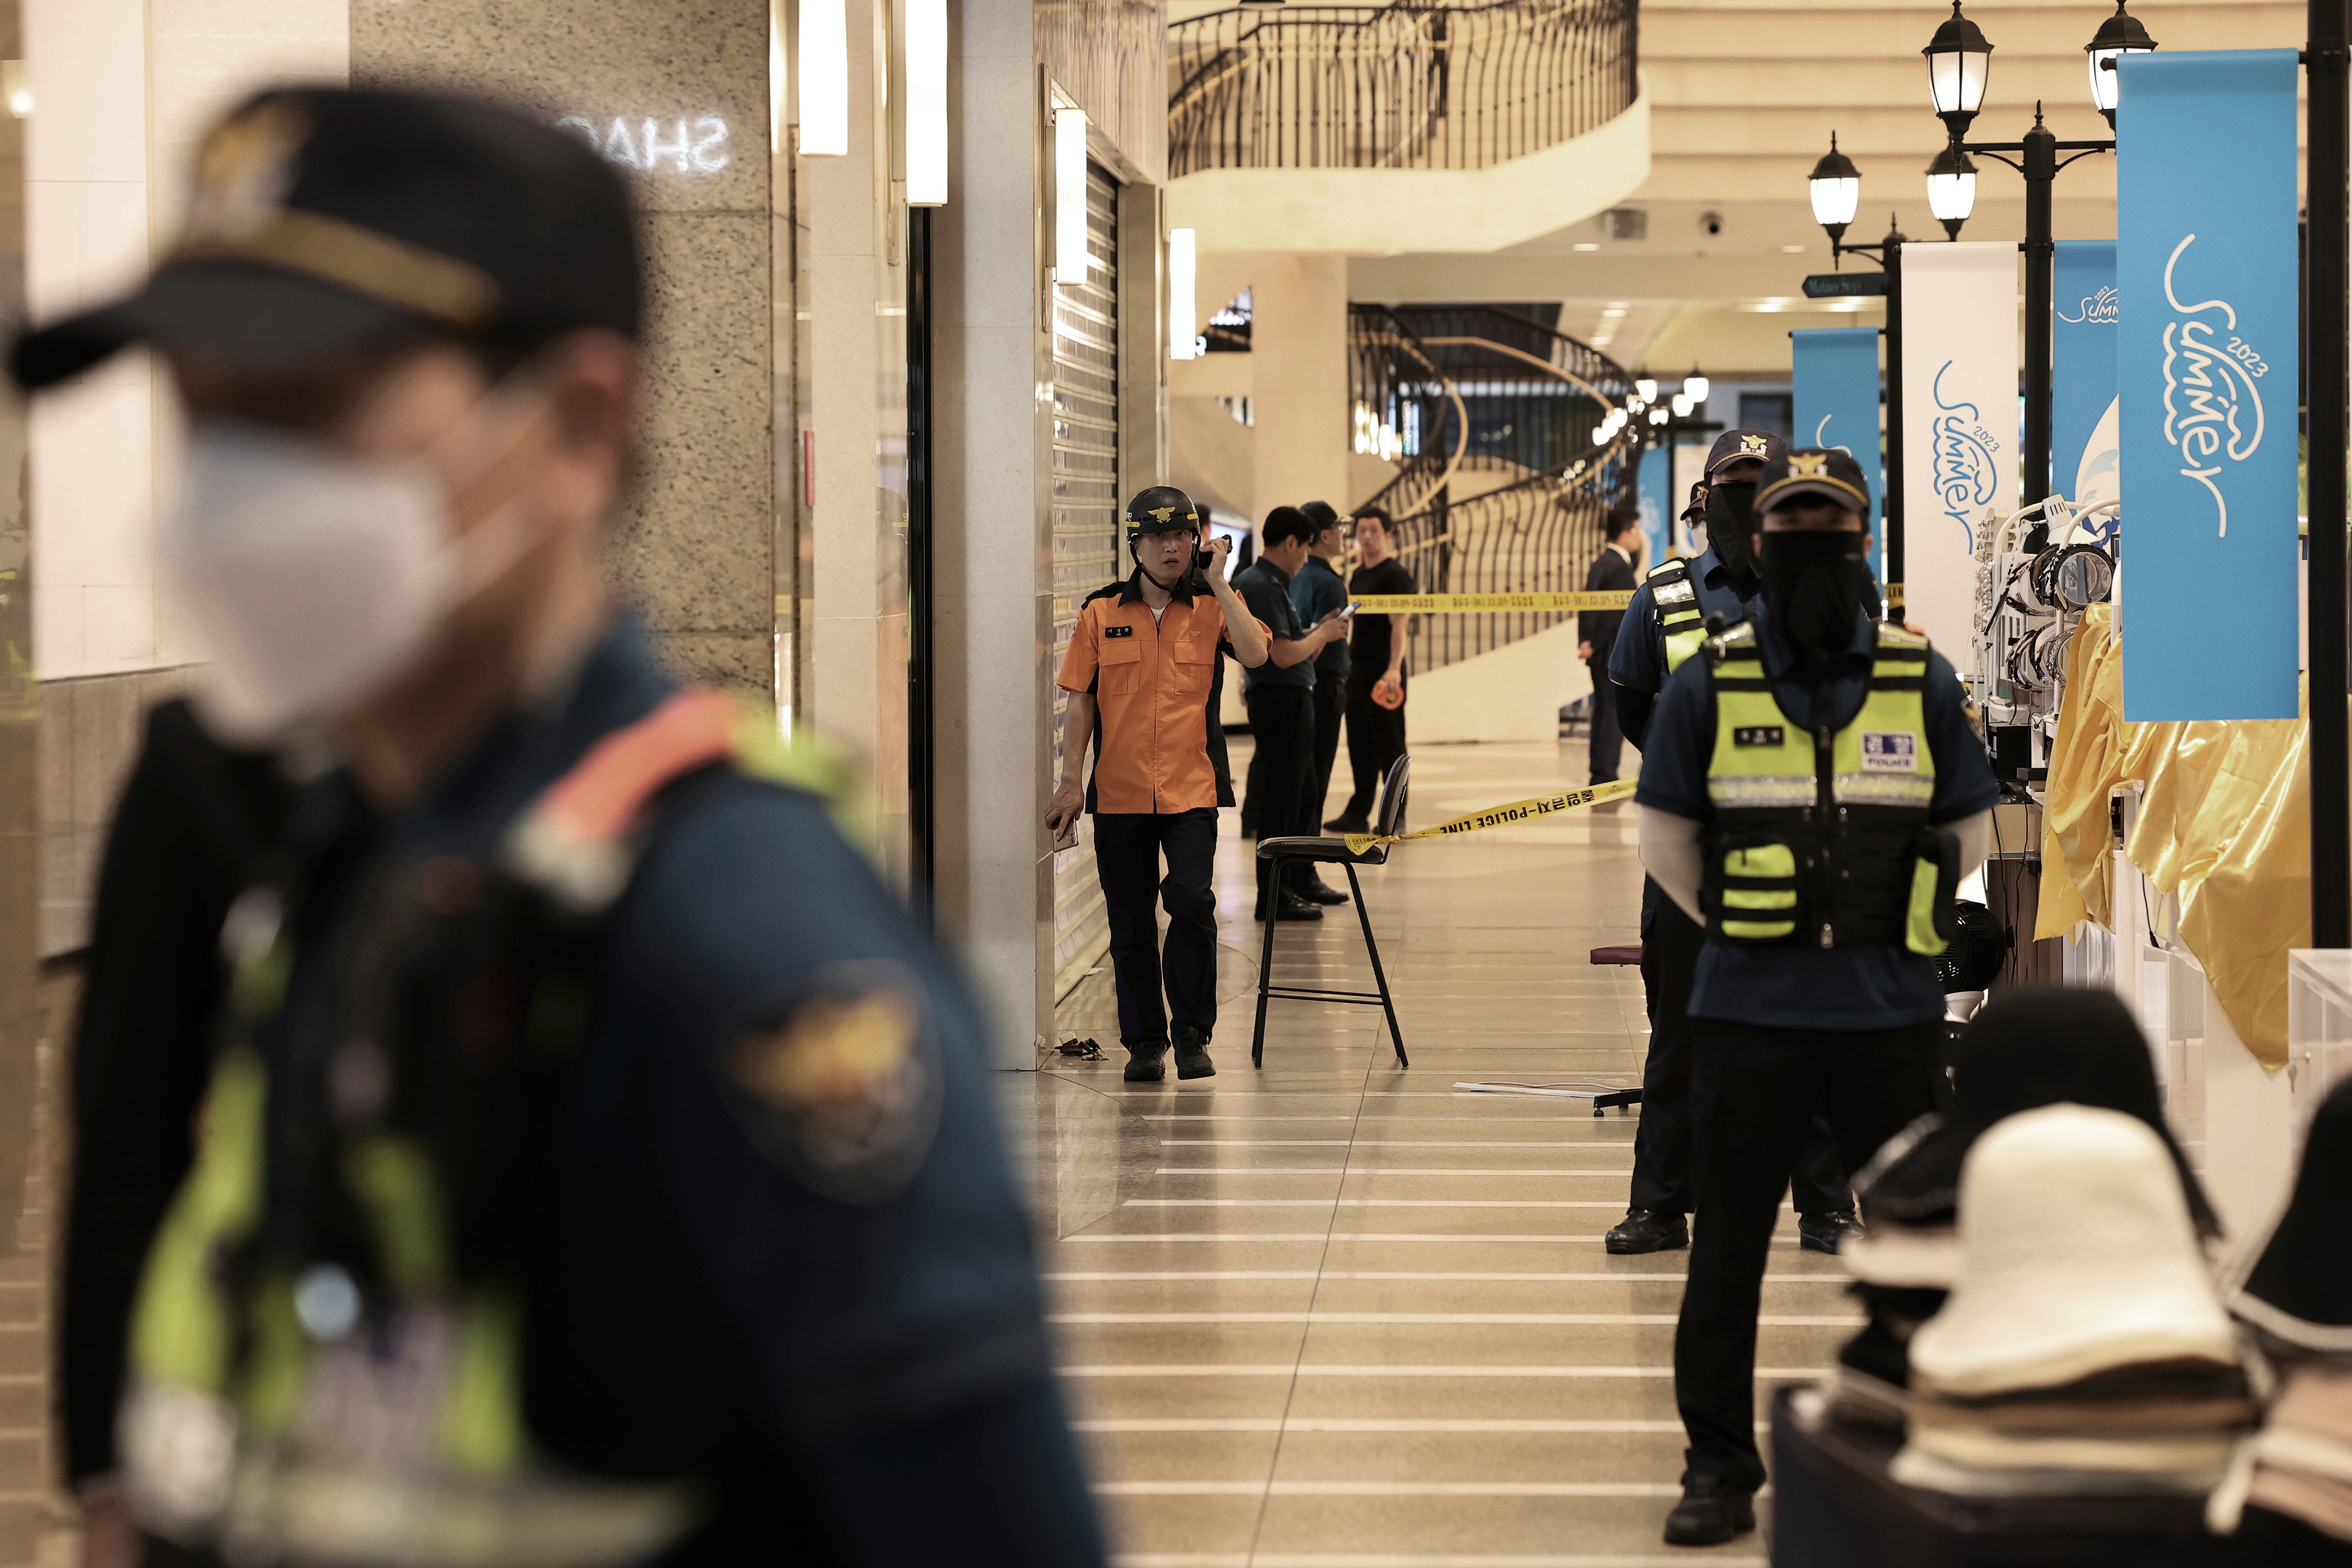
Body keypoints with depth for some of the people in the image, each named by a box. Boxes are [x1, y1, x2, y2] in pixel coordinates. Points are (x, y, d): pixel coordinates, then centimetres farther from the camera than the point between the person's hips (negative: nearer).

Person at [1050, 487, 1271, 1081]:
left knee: (1192, 901, -17)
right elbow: (1081, 700, 6)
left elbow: (1255, 654, -16)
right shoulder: (1100, 612, 5)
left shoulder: (1213, 605, 3)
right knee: (1130, 922, 7)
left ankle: (1192, 1032, -2)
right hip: (1118, 792, 2)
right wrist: (1070, 782, 1)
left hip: (1191, 788, -2)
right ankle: (1144, 1042, 18)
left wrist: (1218, 583, -13)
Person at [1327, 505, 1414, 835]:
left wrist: (1394, 669, -26)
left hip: (1384, 670, -8)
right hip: (1357, 669, 8)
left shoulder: (1395, 575, -9)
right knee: (1359, 746, 10)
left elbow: (1399, 626, -16)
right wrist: (1345, 662, 19)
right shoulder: (1358, 575, 16)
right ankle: (1358, 814, 14)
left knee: (1389, 745, -4)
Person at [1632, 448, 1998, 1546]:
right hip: (1748, 1015, -1)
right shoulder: (1708, 685, 1)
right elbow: (1664, 836, 8)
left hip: (1892, 1014, 1)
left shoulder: (1924, 683, 3)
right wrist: (1738, 925, 6)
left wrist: (1900, 929, 9)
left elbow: (1970, 833, 12)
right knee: (1727, 1250, 4)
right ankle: (1718, 1468, 14)